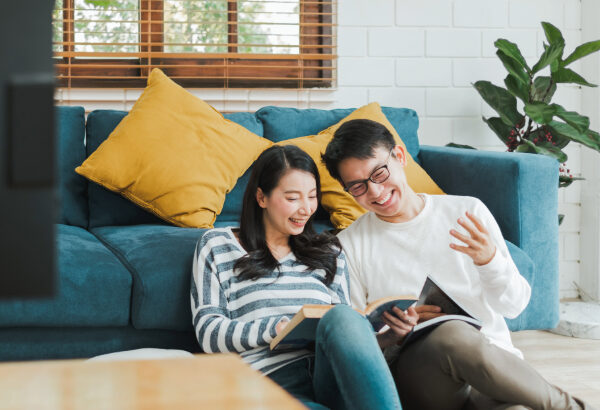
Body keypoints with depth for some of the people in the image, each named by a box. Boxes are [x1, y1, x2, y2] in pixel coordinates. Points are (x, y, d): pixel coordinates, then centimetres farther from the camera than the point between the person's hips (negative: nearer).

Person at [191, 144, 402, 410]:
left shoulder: (328, 253, 29)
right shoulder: (217, 245, 18)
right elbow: (208, 332, 8)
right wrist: (276, 328, -8)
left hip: (330, 374, 4)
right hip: (271, 379, -4)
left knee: (340, 317, -36)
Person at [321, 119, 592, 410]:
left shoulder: (467, 212, 9)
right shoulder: (349, 245, 6)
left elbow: (515, 304, 9)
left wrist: (488, 259, -11)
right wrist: (391, 336, -16)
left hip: (493, 361, 1)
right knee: (452, 336, -36)